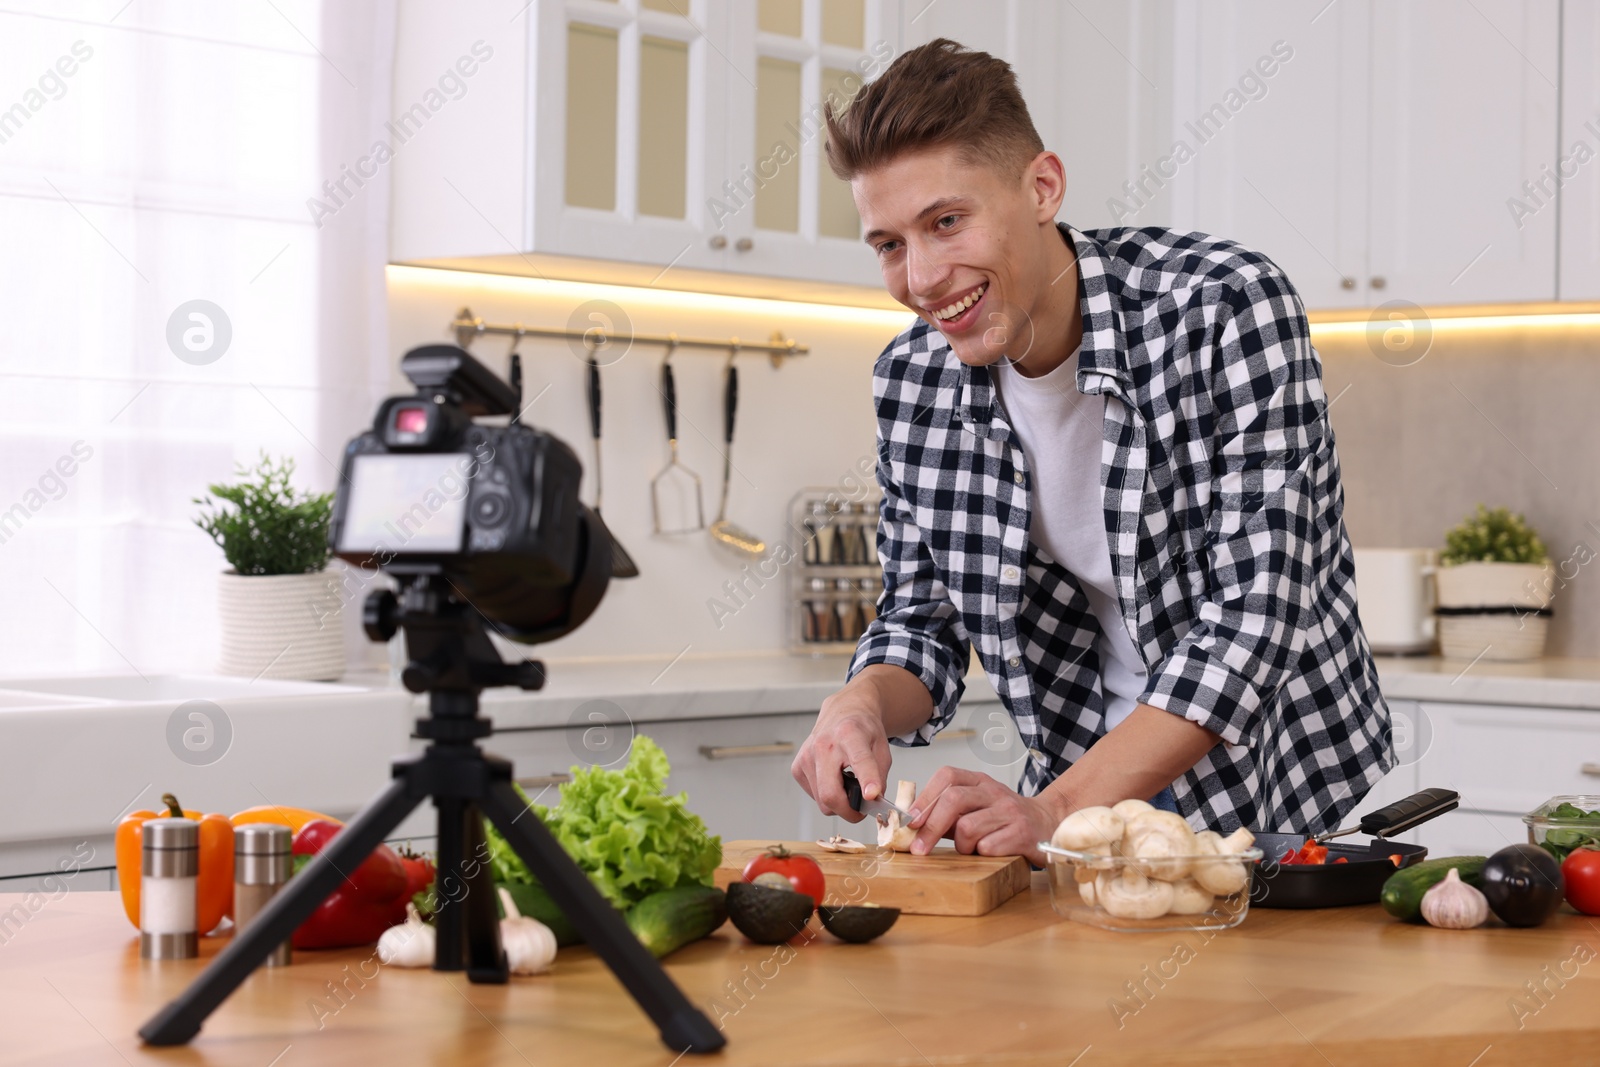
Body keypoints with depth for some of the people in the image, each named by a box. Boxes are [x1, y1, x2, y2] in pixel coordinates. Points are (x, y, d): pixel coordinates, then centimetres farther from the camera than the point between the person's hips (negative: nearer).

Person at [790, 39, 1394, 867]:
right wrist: (863, 705, -15)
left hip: (1276, 808, -3)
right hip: (1086, 807, 3)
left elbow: (1257, 611, -24)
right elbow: (921, 621, 9)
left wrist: (1058, 811, -31)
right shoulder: (911, 381, -2)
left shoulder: (1227, 309, -18)